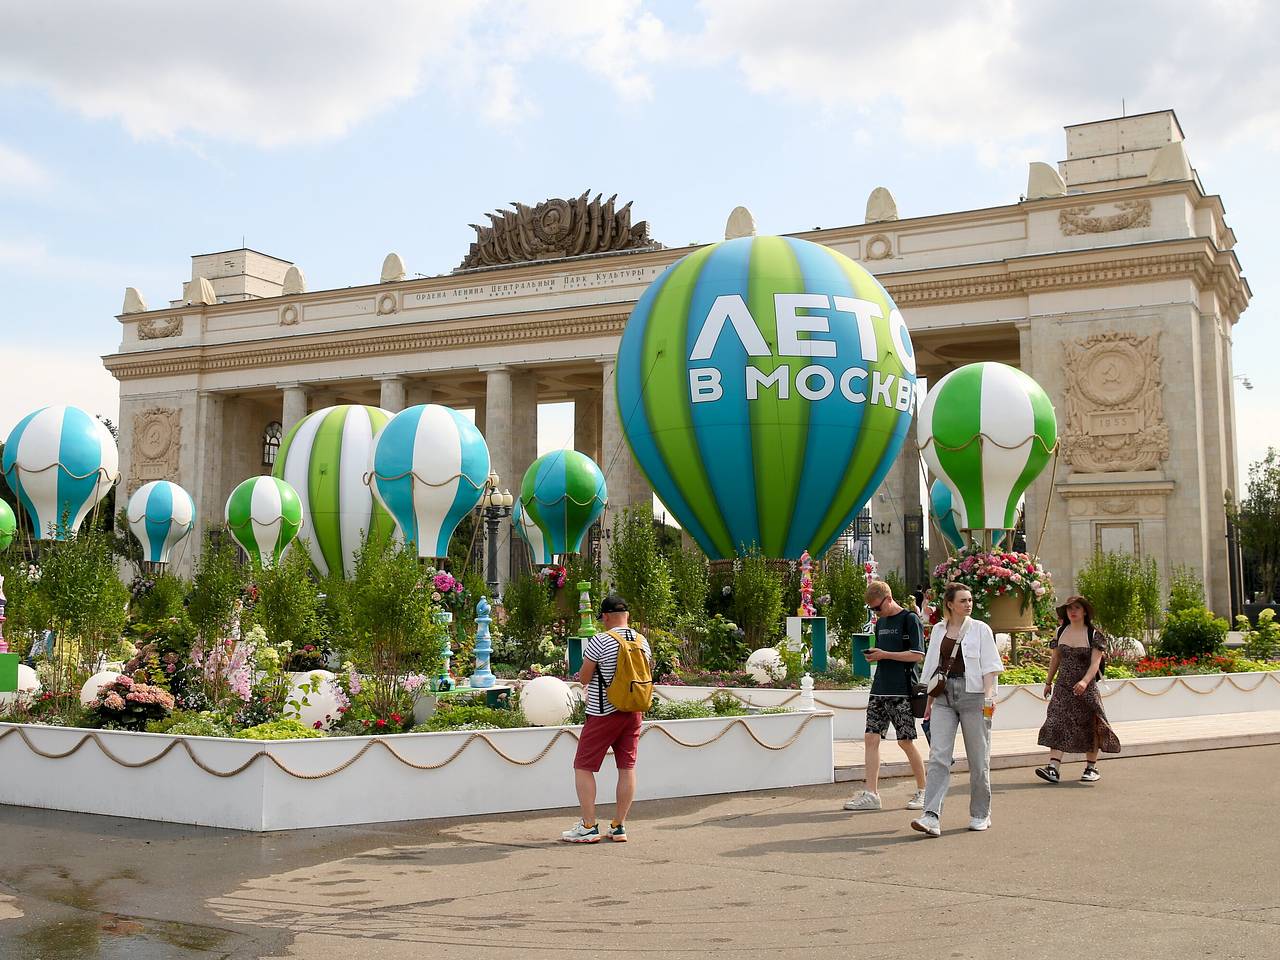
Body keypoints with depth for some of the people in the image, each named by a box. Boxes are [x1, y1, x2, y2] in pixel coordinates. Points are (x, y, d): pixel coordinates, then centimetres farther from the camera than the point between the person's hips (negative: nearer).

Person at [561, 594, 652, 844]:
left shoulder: (600, 642, -13)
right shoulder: (642, 642, 5)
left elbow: (583, 678, -9)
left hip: (603, 713, -6)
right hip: (633, 711, 6)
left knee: (584, 767, 3)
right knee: (627, 767, 9)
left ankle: (588, 827, 1)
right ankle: (618, 827, 13)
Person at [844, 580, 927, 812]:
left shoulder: (910, 619, -6)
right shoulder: (880, 623, 18)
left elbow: (917, 655, -12)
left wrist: (885, 655, -13)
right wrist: (873, 655, 4)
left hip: (902, 691, -7)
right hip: (879, 689, 7)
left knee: (905, 740, -3)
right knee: (871, 737, 0)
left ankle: (922, 791, 13)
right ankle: (871, 794, 1)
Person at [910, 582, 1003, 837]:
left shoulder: (980, 629, 4)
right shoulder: (938, 630, 13)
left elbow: (989, 666, -2)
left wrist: (989, 695, -16)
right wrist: (930, 701, 15)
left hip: (973, 695, -2)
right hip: (943, 696, 2)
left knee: (978, 758, 4)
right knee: (938, 756, -10)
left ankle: (981, 814, 20)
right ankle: (932, 816, -16)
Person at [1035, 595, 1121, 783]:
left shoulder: (1094, 635, -6)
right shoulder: (1060, 632, 6)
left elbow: (1095, 662, -15)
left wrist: (1085, 681, -30)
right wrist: (1049, 682, 19)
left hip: (1086, 688, -3)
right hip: (1063, 686, 3)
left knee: (1089, 726, 6)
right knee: (1057, 723, -9)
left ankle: (1091, 768, 20)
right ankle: (1053, 768, -15)